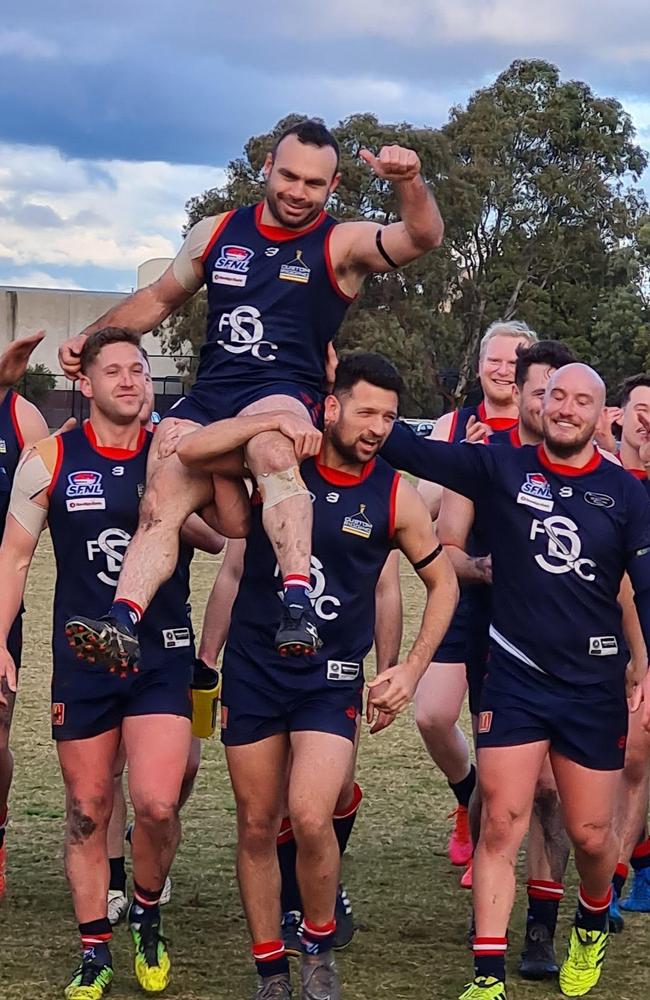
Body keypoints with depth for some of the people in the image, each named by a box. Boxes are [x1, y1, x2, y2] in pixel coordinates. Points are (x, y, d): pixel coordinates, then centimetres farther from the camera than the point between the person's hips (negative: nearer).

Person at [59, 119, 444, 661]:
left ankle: (299, 603, -49)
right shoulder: (217, 233, 13)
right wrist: (90, 338, 16)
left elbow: (423, 237, -16)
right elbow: (159, 298, 27)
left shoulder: (342, 244, 1)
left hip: (285, 394, -5)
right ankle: (122, 623, -22)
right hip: (206, 396, 5)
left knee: (273, 453, -38)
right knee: (161, 504, -15)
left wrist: (410, 183, -37)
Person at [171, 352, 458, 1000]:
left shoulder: (394, 496, -4)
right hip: (252, 669, 1)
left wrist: (412, 669, 0)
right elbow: (189, 450, -16)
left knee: (309, 817, -20)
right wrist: (277, 419, -20)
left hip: (331, 678, -1)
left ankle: (319, 947, 6)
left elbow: (442, 583, 8)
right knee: (256, 826, 7)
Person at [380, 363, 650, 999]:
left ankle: (592, 923, 40)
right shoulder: (503, 469, -1)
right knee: (502, 824, -3)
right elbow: (416, 451, -6)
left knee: (590, 835, 8)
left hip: (594, 685, 1)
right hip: (515, 676, 0)